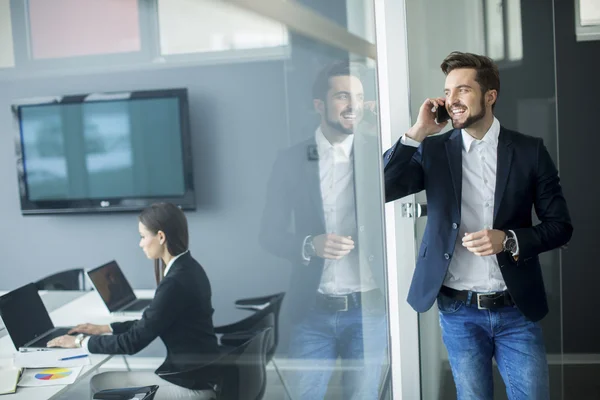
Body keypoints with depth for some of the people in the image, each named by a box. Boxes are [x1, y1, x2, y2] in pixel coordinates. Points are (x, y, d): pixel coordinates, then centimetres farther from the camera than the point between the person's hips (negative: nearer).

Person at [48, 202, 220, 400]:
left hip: (190, 384, -9)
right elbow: (149, 323, 18)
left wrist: (81, 341, -6)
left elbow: (135, 341, -18)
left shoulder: (176, 282, -23)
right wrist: (105, 328, 16)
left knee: (100, 383, 3)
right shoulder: (187, 269, 6)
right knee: (105, 378, 16)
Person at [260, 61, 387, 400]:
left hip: (368, 308, 0)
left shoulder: (381, 153, 1)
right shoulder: (291, 160, 1)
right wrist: (309, 246, -17)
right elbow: (270, 234, 3)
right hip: (312, 311, 0)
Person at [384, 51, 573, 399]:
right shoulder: (433, 151, 1)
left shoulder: (529, 150, -1)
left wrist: (509, 240, -17)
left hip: (517, 310, 0)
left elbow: (560, 225, 1)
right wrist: (417, 133, -15)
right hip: (459, 312, 1)